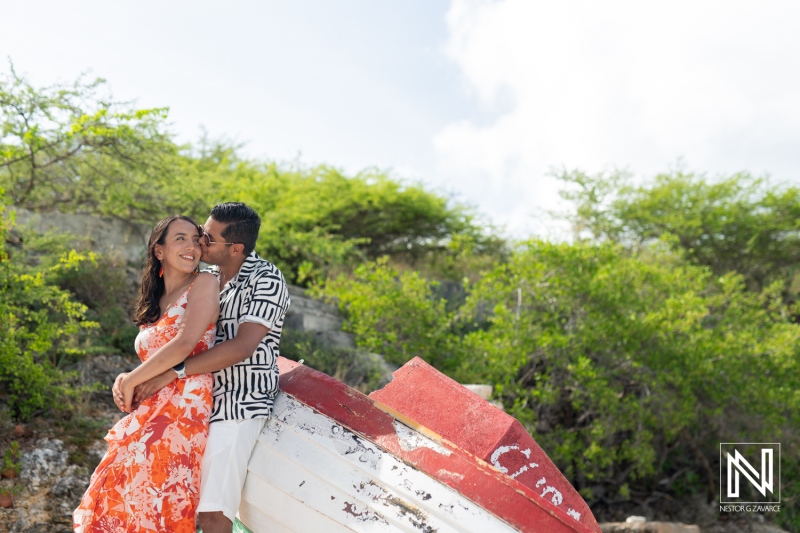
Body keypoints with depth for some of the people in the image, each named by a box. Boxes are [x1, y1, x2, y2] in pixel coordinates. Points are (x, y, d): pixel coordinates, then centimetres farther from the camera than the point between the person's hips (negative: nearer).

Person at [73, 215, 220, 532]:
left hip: (181, 409, -7)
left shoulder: (204, 284, -4)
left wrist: (130, 381, -6)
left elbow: (184, 345, -16)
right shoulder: (153, 304, 18)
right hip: (148, 410, 7)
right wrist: (127, 381, -4)